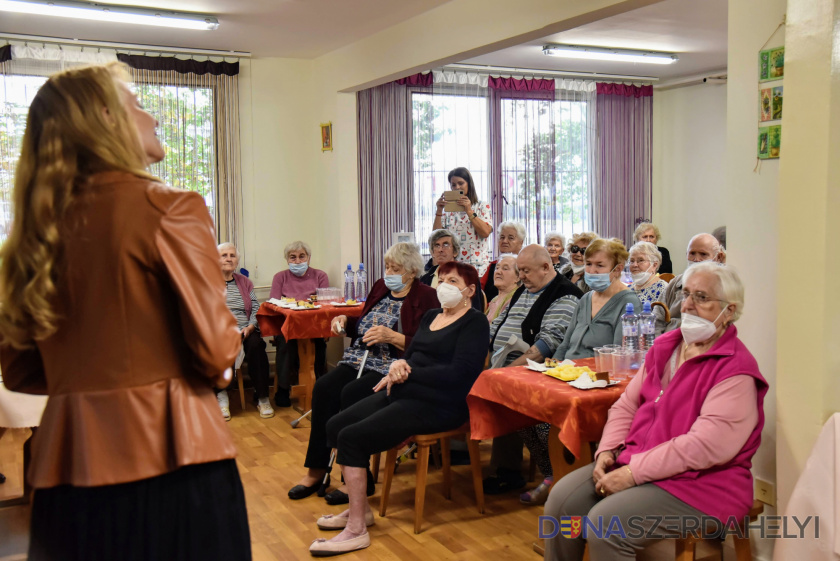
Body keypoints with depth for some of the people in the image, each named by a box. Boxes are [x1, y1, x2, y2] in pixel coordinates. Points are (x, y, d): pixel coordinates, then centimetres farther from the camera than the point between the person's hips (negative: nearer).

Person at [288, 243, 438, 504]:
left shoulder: (425, 298, -5)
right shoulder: (381, 287, 17)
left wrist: (391, 337, -20)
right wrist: (345, 321, 8)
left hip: (391, 367, -7)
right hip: (358, 360, 7)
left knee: (351, 393, -30)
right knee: (323, 387, -19)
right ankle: (316, 470, -12)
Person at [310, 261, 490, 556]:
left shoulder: (474, 322, -6)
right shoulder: (431, 316, 19)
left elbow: (460, 372, -17)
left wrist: (408, 372, -15)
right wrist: (397, 369, -5)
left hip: (437, 405, -9)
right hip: (403, 393, 9)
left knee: (352, 437, -21)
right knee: (335, 426, -6)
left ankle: (357, 529, -13)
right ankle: (357, 507, 8)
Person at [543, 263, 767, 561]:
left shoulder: (735, 369, -15)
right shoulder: (665, 346, 11)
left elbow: (707, 445, -23)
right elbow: (626, 405, 13)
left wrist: (633, 473, -22)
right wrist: (607, 452, -5)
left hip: (699, 482, -7)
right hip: (634, 462, 8)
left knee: (605, 524, -25)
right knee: (561, 499, -8)